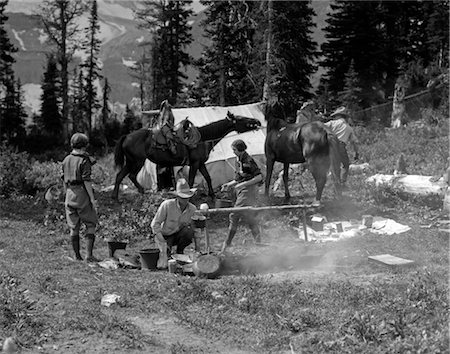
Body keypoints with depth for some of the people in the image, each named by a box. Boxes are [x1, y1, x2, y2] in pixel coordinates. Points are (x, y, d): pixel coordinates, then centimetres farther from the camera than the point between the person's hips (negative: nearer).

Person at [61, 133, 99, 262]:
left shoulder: (66, 160, 9)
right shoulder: (84, 160, -10)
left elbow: (64, 180, 13)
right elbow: (86, 181, -15)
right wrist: (92, 198, -13)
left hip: (70, 194, 6)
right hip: (82, 193, -6)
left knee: (74, 227, 9)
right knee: (90, 225, 2)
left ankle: (77, 256, 12)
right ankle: (89, 254, -7)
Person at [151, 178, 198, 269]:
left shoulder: (192, 209, -12)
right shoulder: (167, 205, -21)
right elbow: (155, 224, -16)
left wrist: (197, 250, -11)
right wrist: (163, 242, -23)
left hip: (178, 235, 3)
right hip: (164, 236, -3)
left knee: (189, 231, -32)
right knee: (163, 265, -27)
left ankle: (179, 253, -5)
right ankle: (165, 251, 10)